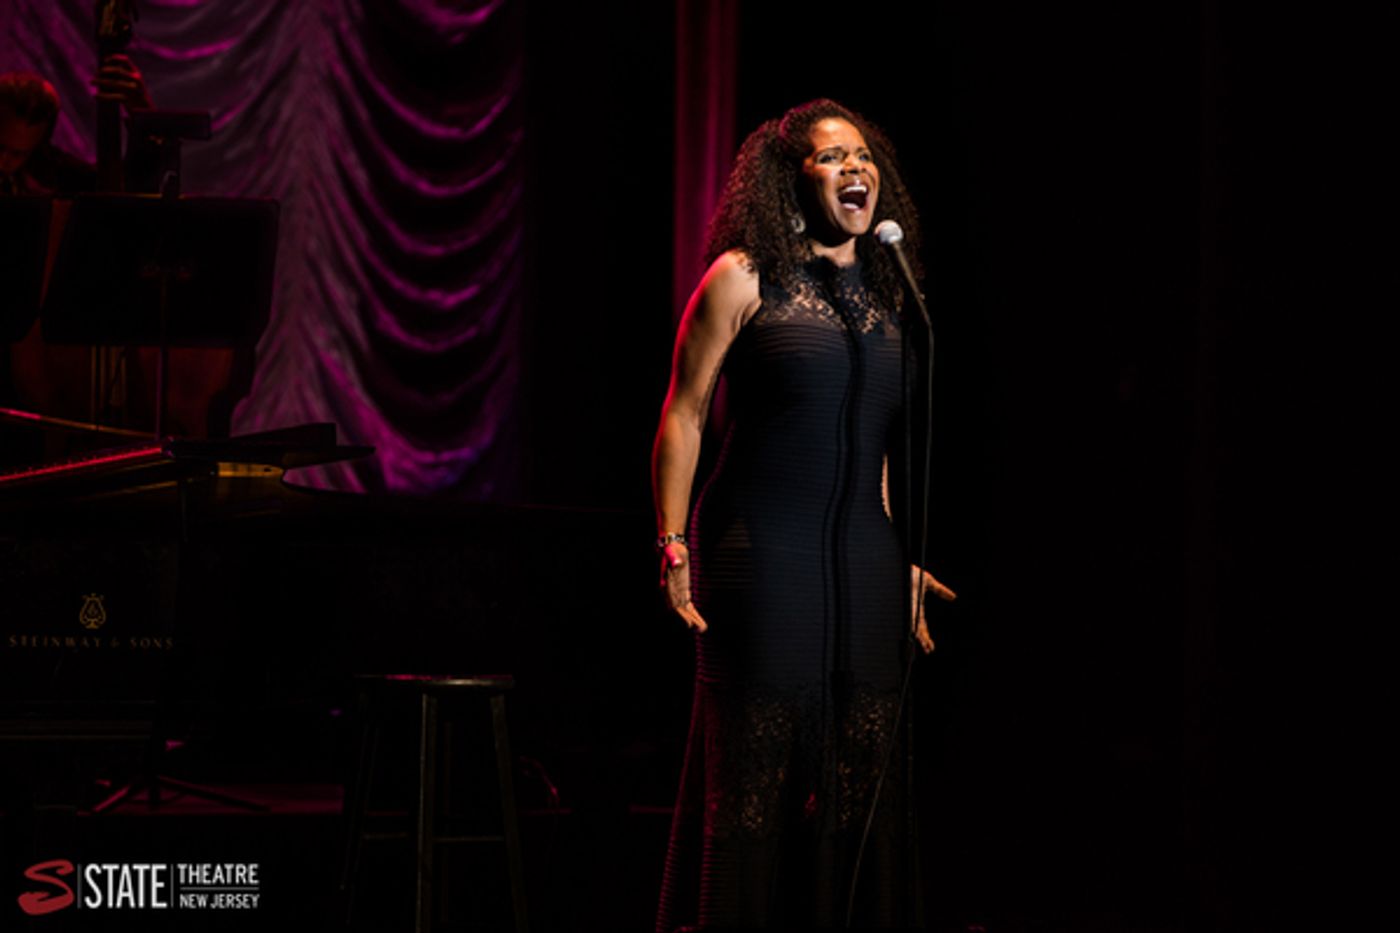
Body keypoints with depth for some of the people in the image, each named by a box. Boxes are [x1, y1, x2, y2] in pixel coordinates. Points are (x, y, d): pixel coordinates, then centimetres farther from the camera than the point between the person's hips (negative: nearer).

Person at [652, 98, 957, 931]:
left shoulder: (884, 294, 14)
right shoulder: (744, 279, -2)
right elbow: (684, 415, -2)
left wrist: (902, 557, 20)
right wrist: (674, 545, -9)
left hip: (864, 559, 5)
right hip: (762, 552, -5)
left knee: (862, 779, 3)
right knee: (753, 776, -4)